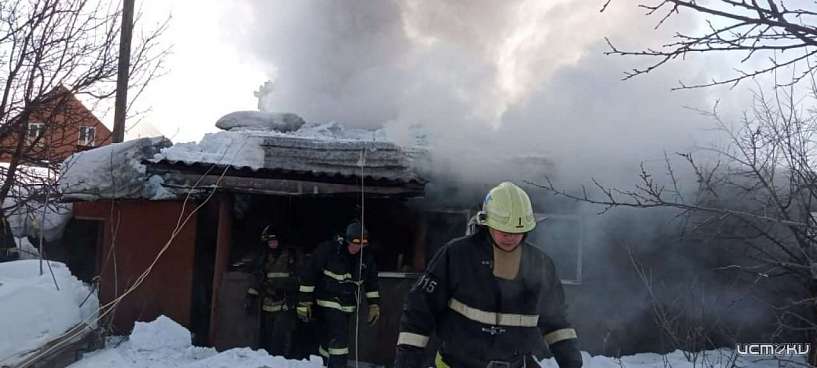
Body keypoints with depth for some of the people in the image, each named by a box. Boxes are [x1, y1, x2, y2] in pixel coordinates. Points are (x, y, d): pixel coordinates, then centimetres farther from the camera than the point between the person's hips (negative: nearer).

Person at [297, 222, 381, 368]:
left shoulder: (366, 257, -1)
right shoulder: (328, 250, -15)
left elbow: (372, 283, 13)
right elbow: (309, 275, -11)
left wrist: (374, 305, 8)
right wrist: (304, 301, -12)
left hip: (348, 306, 5)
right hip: (328, 300, -5)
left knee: (328, 339, 10)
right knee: (339, 337, -18)